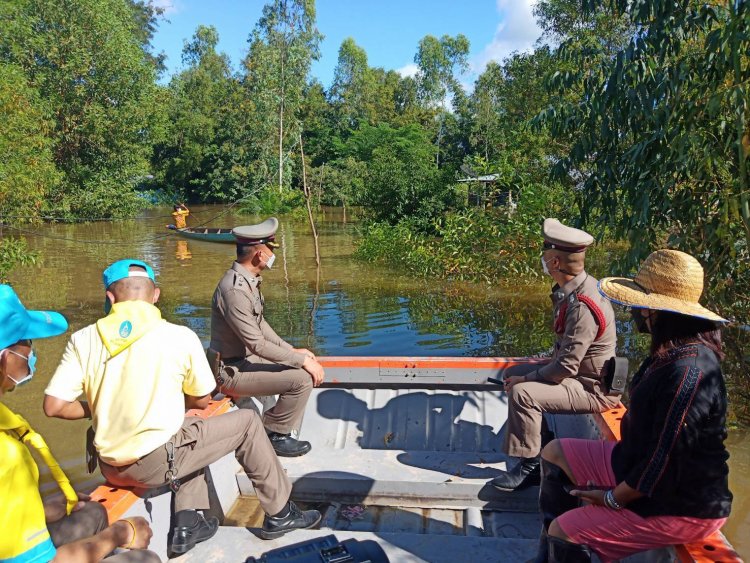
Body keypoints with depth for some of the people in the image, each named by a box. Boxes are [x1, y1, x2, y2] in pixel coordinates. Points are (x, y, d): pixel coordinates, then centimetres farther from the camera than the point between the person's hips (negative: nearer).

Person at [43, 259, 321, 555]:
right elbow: (201, 401, 0)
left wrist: (97, 407, 11)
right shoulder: (181, 336, -11)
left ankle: (187, 524, 24)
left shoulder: (82, 339, -4)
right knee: (247, 422, 14)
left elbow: (54, 406, -7)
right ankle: (281, 514, 24)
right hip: (158, 463, -5)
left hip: (112, 468, 5)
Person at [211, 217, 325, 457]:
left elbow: (260, 324, 14)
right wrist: (302, 360, -20)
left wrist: (293, 350, 7)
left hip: (245, 358, 10)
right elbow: (257, 344, -26)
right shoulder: (234, 289, -27)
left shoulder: (248, 280, 4)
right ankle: (275, 435, 1)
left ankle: (273, 424, 18)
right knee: (302, 378, -18)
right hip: (231, 372, -10)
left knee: (306, 367, 11)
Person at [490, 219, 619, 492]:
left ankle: (529, 465, -9)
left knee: (522, 393, -25)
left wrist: (525, 379, -15)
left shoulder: (583, 306, -30)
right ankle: (542, 441, 19)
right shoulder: (572, 290, -1)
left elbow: (566, 367, -28)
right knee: (514, 375, 13)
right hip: (579, 371, 10)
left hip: (592, 389, -10)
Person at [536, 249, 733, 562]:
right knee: (554, 453, 13)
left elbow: (665, 462, -28)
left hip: (681, 505, -10)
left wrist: (614, 498, -14)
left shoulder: (688, 374, -32)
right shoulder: (672, 352, 0)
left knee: (564, 531, -16)